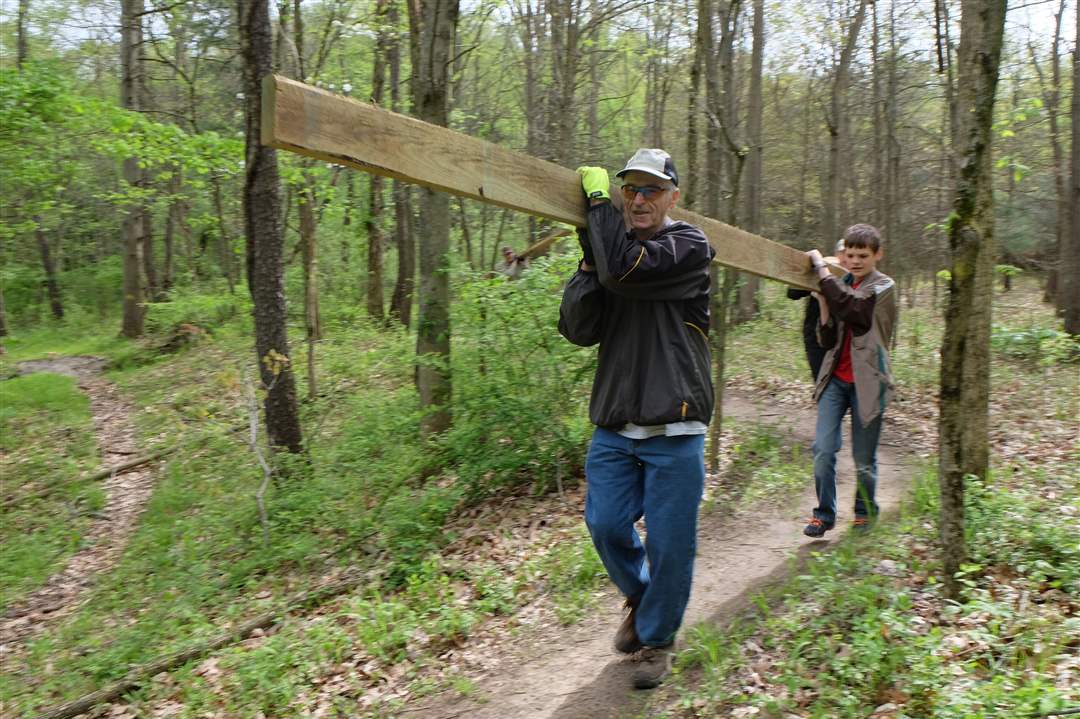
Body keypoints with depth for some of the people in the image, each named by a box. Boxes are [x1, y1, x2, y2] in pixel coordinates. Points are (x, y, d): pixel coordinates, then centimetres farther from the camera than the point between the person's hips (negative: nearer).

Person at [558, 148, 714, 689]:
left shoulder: (688, 246, -5)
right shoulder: (607, 249, 11)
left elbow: (626, 269, -24)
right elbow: (578, 329, 1)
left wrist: (597, 198, -11)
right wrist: (589, 263, -11)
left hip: (674, 431, -4)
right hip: (614, 426, 5)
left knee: (669, 543, 3)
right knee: (605, 525, 6)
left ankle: (656, 638, 26)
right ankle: (640, 598, 36)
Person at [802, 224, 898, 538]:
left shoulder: (883, 287, -5)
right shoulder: (841, 286, 11)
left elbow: (848, 307, -26)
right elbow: (828, 340, 7)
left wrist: (821, 268, -16)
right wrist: (823, 303, -8)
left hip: (866, 382, -4)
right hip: (836, 379, 4)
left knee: (864, 458, 5)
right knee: (823, 448, -5)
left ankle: (865, 512, 26)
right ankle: (825, 513, 8)